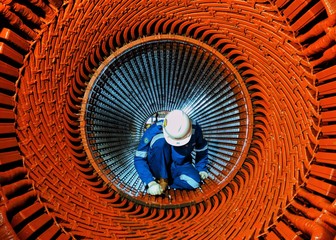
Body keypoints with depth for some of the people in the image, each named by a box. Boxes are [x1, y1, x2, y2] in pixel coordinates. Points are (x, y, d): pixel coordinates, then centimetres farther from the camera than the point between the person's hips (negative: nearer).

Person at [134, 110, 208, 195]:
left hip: (179, 166, 2)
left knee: (194, 182, -32)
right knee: (160, 141, -33)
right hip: (158, 168, -2)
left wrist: (201, 169, -4)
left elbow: (201, 149, 2)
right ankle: (162, 179, -19)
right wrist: (151, 183, -30)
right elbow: (139, 159, -21)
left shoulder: (195, 129, -19)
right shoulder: (153, 131, -27)